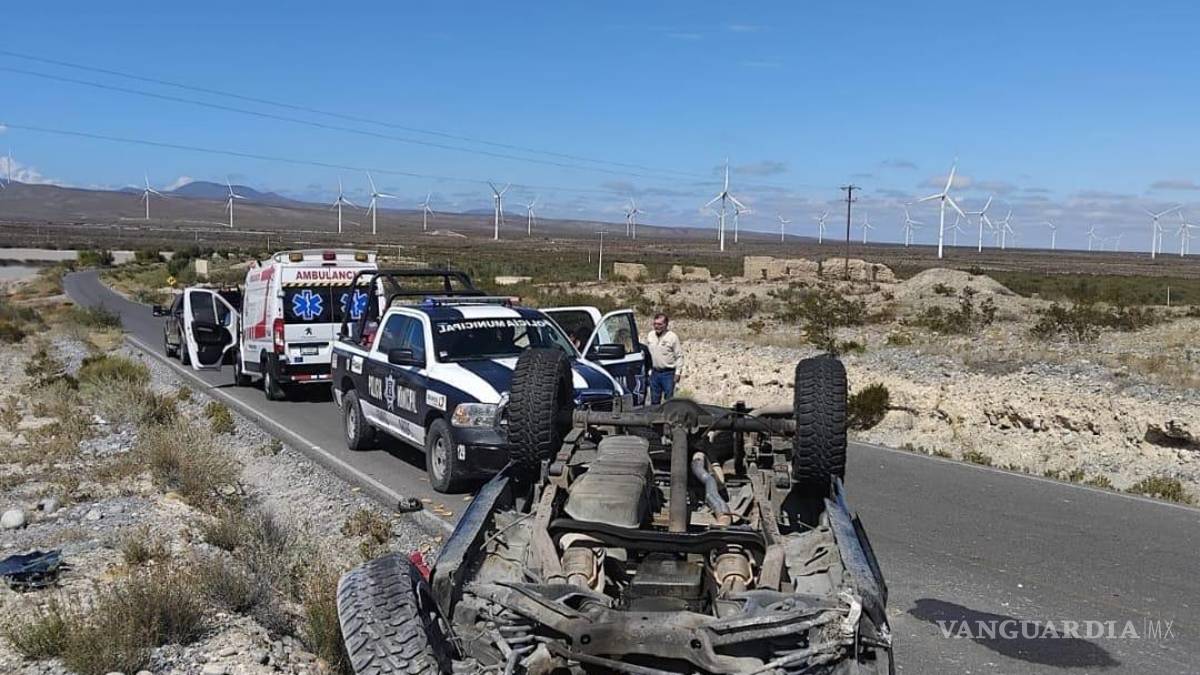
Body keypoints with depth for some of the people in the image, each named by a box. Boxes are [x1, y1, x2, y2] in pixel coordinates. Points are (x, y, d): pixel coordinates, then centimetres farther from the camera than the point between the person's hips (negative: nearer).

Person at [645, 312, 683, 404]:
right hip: (654, 373, 5)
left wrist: (677, 372, -9)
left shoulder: (672, 337, -8)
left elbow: (679, 356, -5)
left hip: (668, 373, -5)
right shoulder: (650, 335, 6)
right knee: (654, 401, 12)